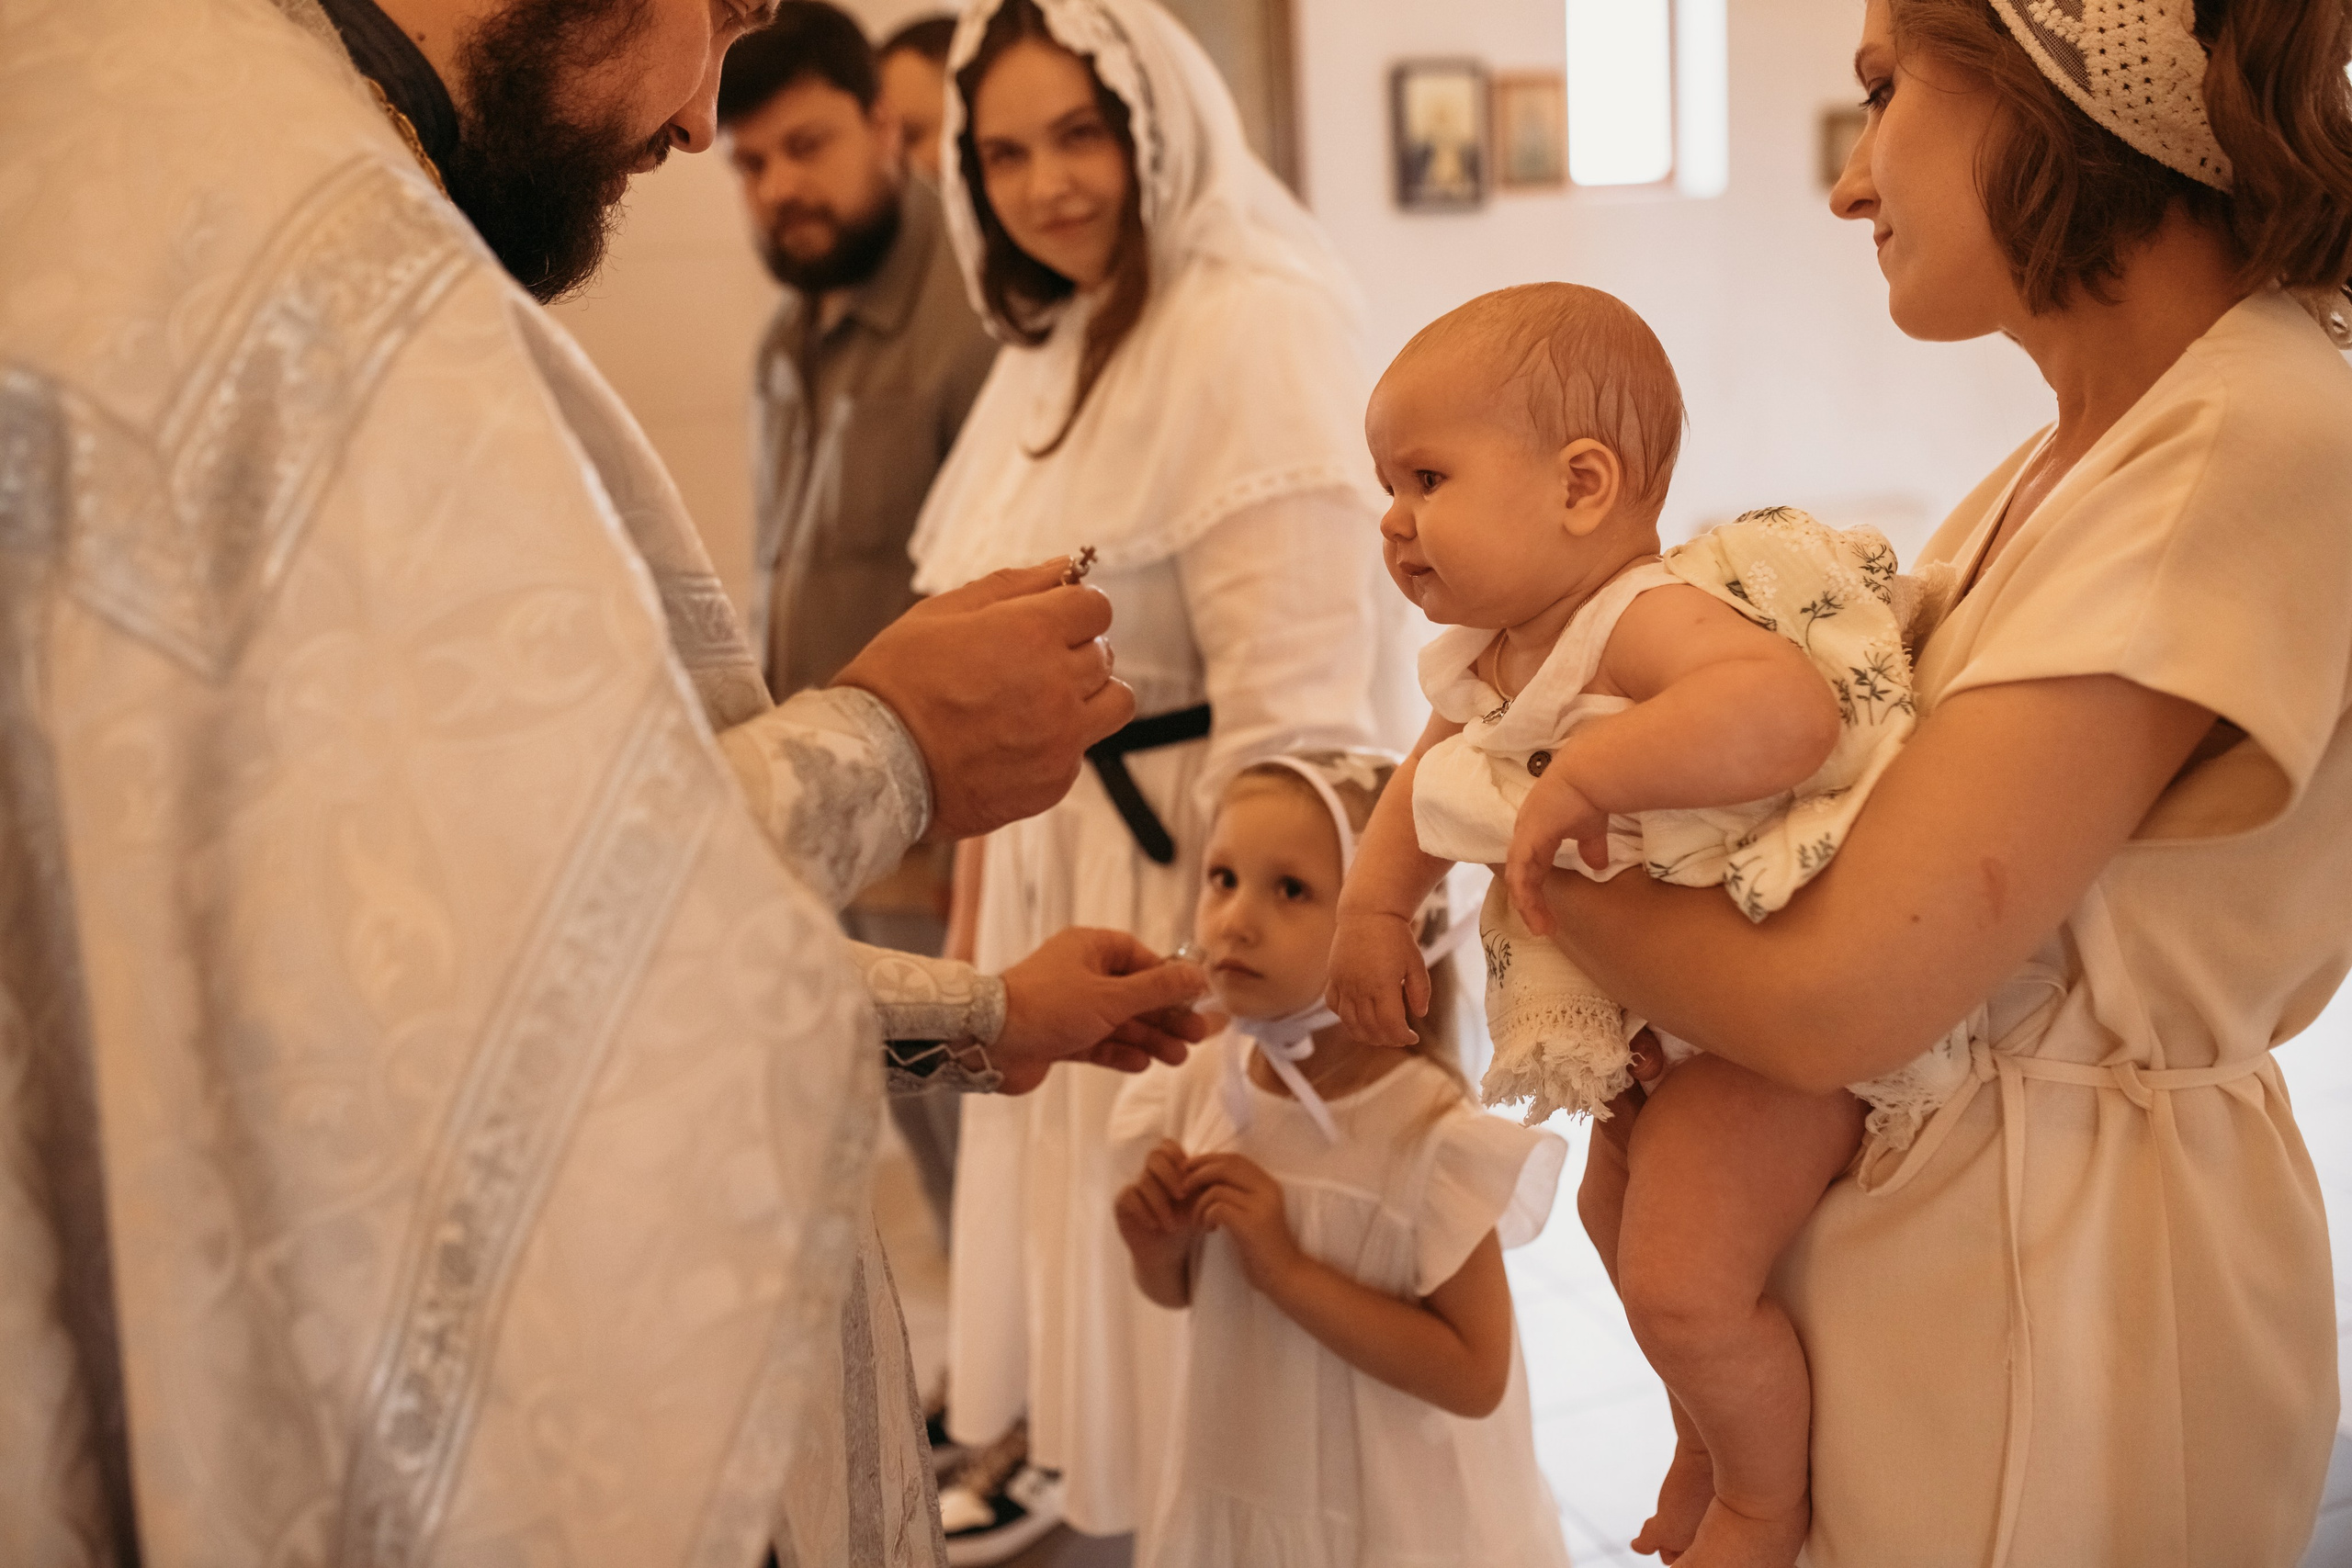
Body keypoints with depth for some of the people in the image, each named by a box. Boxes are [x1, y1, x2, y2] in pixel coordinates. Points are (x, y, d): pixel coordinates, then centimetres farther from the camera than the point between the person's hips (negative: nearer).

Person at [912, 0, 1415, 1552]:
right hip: (1053, 874, 9)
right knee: (1075, 1232, 18)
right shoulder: (1052, 351, 13)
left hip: (1200, 879, -9)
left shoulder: (1257, 330, -16)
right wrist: (985, 881, 15)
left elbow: (1296, 699, -22)